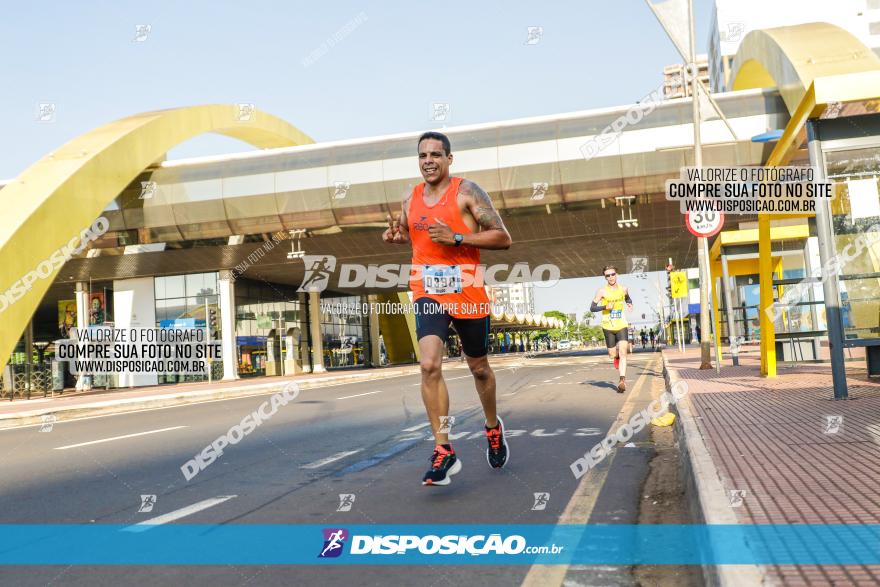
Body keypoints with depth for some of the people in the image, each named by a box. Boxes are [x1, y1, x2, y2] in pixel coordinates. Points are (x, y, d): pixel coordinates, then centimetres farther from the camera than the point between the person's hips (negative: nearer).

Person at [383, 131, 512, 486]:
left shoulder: (467, 192, -6)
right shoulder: (410, 200, 9)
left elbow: (503, 238, -10)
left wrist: (456, 238, -20)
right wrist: (396, 236, 4)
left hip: (468, 294, -2)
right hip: (428, 293, 3)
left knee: (479, 369, 14)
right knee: (429, 366, -19)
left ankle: (493, 428, 42)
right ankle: (444, 452, -13)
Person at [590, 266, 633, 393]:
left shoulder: (623, 289, 3)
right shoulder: (602, 291, -8)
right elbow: (592, 307, -7)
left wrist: (630, 304, 5)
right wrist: (605, 307, -23)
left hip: (622, 326, 1)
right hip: (608, 327, -1)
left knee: (623, 353, -14)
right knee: (612, 355, 7)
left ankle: (622, 381, -16)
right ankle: (616, 357, 44)